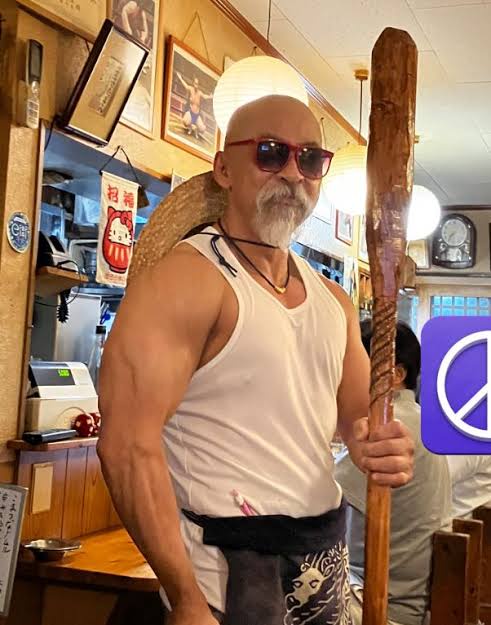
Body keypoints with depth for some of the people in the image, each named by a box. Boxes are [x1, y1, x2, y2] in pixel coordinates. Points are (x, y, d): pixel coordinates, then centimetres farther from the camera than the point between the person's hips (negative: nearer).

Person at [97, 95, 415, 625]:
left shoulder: (333, 300, 9)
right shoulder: (184, 278, -14)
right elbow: (128, 443, -22)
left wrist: (381, 447, -8)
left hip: (328, 557, 8)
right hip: (230, 566, -7)